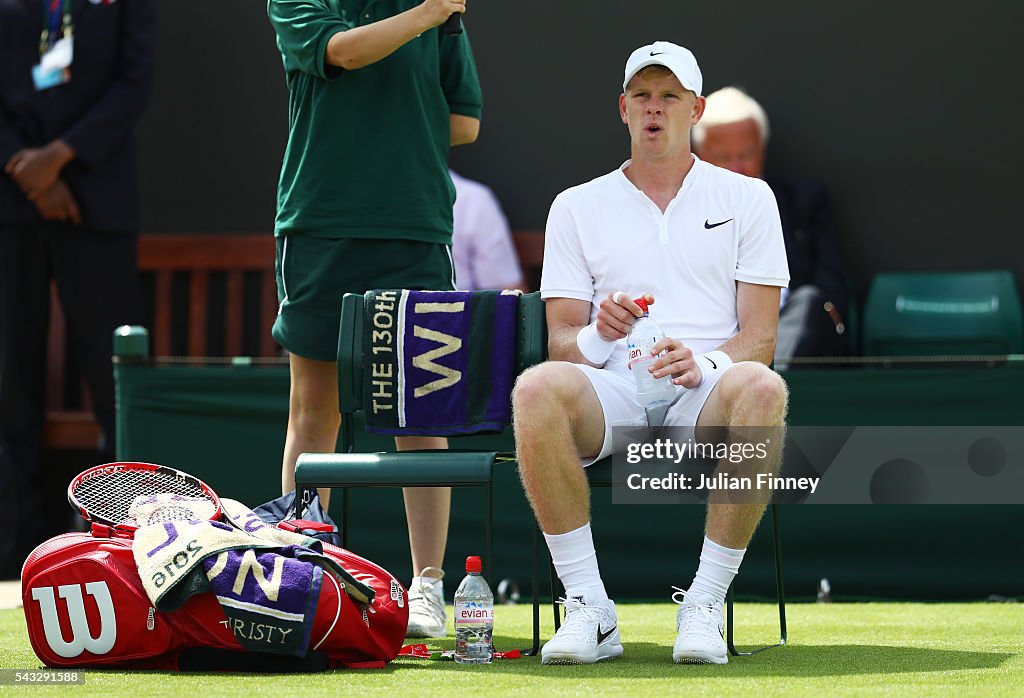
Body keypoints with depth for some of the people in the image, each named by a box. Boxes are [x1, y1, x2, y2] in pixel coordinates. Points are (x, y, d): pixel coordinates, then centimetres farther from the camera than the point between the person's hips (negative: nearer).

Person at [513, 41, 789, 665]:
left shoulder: (747, 198, 14)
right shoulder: (577, 207, 17)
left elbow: (761, 336, 5)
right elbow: (561, 340, 11)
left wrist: (704, 365, -17)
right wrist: (596, 335, -14)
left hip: (707, 398, -1)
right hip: (613, 393, 1)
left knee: (761, 388, -37)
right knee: (537, 388, -34)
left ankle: (705, 604, -28)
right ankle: (590, 608, -28)